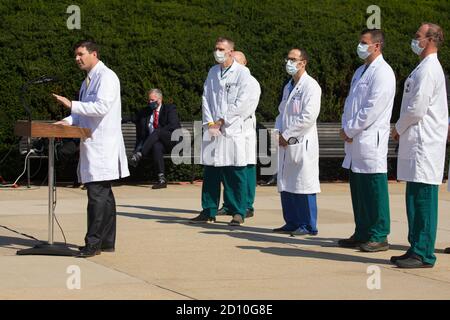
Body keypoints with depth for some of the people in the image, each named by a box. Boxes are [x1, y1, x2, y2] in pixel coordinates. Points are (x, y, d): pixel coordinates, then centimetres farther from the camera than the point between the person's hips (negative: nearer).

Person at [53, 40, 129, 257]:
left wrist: (71, 105, -18)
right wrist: (69, 121, 6)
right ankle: (107, 241, 17)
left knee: (97, 194, -11)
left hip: (103, 146, -10)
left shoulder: (106, 77, -10)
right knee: (103, 194, 12)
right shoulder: (89, 79, 20)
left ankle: (93, 243, -11)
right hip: (92, 144, 10)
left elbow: (101, 107, -21)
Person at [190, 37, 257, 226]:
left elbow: (242, 102, -9)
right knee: (210, 171, 7)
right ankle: (209, 211, 14)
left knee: (235, 173, -3)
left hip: (232, 129, -5)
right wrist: (209, 123, -3)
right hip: (212, 129, 5)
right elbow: (206, 98, 11)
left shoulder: (242, 73, -3)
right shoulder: (213, 72, 14)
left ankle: (238, 212, 3)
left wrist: (221, 122, -9)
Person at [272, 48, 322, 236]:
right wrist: (279, 133, 5)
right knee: (286, 185, 10)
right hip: (286, 143, 9)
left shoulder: (310, 86, -9)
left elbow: (308, 117, -17)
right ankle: (292, 222, 18)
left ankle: (308, 226, -1)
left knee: (303, 185, -6)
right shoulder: (288, 87, 19)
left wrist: (287, 135, -13)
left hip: (302, 143, -9)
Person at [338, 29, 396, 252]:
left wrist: (350, 130, -12)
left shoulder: (383, 73, -11)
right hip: (355, 141, 9)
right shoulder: (360, 71, 19)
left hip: (371, 141, -9)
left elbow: (372, 108, -17)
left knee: (374, 191, -5)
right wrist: (346, 128, 4)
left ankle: (379, 236, -1)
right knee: (358, 191, 12)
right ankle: (362, 234, 19)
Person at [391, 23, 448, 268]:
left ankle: (424, 255, -7)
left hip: (424, 144, -11)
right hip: (416, 142, 11)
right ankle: (416, 250, 18)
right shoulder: (425, 68, 19)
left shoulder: (428, 70, -14)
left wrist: (398, 128, -4)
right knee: (415, 200, 13)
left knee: (423, 199, -8)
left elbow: (416, 109, -19)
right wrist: (402, 131, 16)